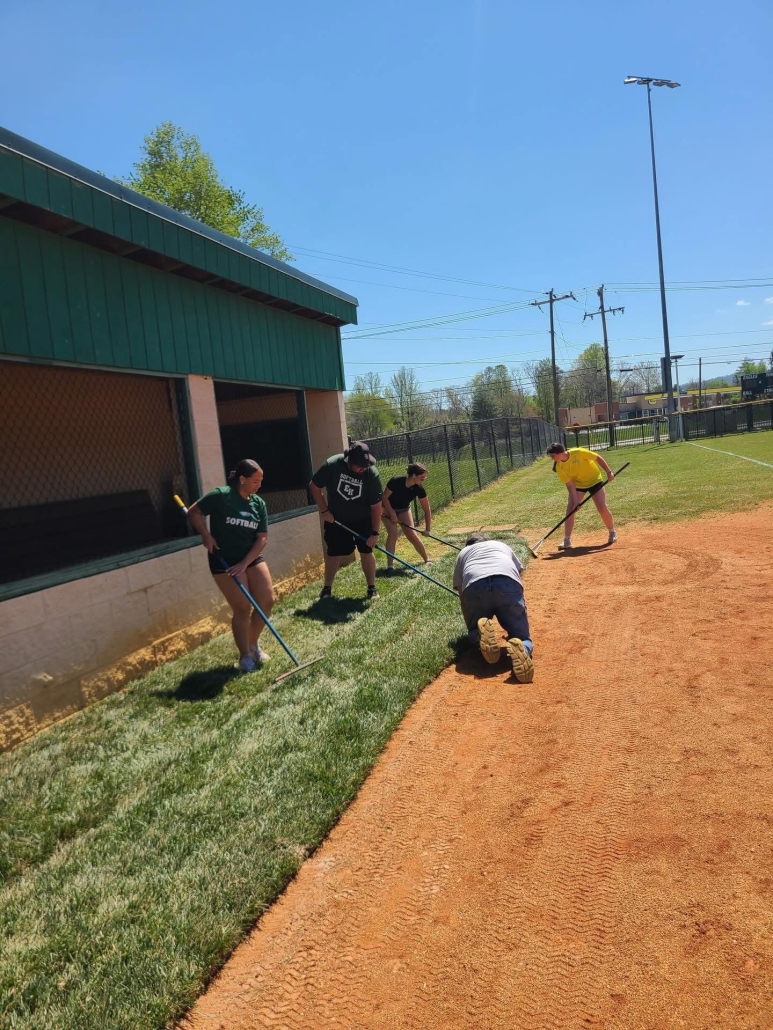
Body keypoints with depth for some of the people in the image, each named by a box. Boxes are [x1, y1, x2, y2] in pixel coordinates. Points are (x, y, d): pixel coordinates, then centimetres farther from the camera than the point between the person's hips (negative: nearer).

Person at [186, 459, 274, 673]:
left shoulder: (259, 504, 0)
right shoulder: (221, 496, -14)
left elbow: (262, 538, -3)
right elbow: (193, 512, -7)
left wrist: (245, 563, -13)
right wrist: (206, 536, -16)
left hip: (252, 558, 5)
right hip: (224, 560, -5)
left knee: (267, 601, 0)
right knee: (242, 608, -6)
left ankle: (254, 644, 23)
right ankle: (245, 656, 11)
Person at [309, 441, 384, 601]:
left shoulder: (372, 473, -26)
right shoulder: (332, 465, -27)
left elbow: (376, 505, -19)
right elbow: (314, 486, -11)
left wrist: (375, 532, -18)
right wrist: (324, 510, -11)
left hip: (363, 519, 0)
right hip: (336, 518, 0)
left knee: (366, 551, 1)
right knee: (333, 553, 5)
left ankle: (372, 588, 15)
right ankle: (327, 588, 20)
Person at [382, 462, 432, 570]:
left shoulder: (419, 489, -25)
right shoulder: (396, 481, -36)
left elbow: (427, 510, -19)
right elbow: (384, 498, -21)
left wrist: (428, 529, -22)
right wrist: (392, 513, -19)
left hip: (404, 510, 3)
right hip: (388, 508, -3)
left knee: (412, 535, -3)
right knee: (393, 533, -18)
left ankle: (427, 560, 13)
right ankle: (390, 565, -14)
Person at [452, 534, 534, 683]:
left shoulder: (463, 553, 38)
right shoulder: (502, 545, 43)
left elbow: (462, 597, 34)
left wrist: (472, 628, 46)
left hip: (474, 587, 0)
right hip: (508, 583, 0)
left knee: (474, 635, 25)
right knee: (523, 637, 14)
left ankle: (481, 633, -13)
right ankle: (520, 649, -24)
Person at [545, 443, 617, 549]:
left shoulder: (578, 452, -29)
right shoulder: (559, 467, -18)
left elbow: (598, 458, -18)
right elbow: (570, 485, -17)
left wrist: (609, 472, -18)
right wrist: (575, 502, -25)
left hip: (594, 481, -3)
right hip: (577, 485, 3)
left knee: (602, 508, -9)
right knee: (570, 509, -11)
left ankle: (612, 532, 17)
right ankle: (567, 540, -6)